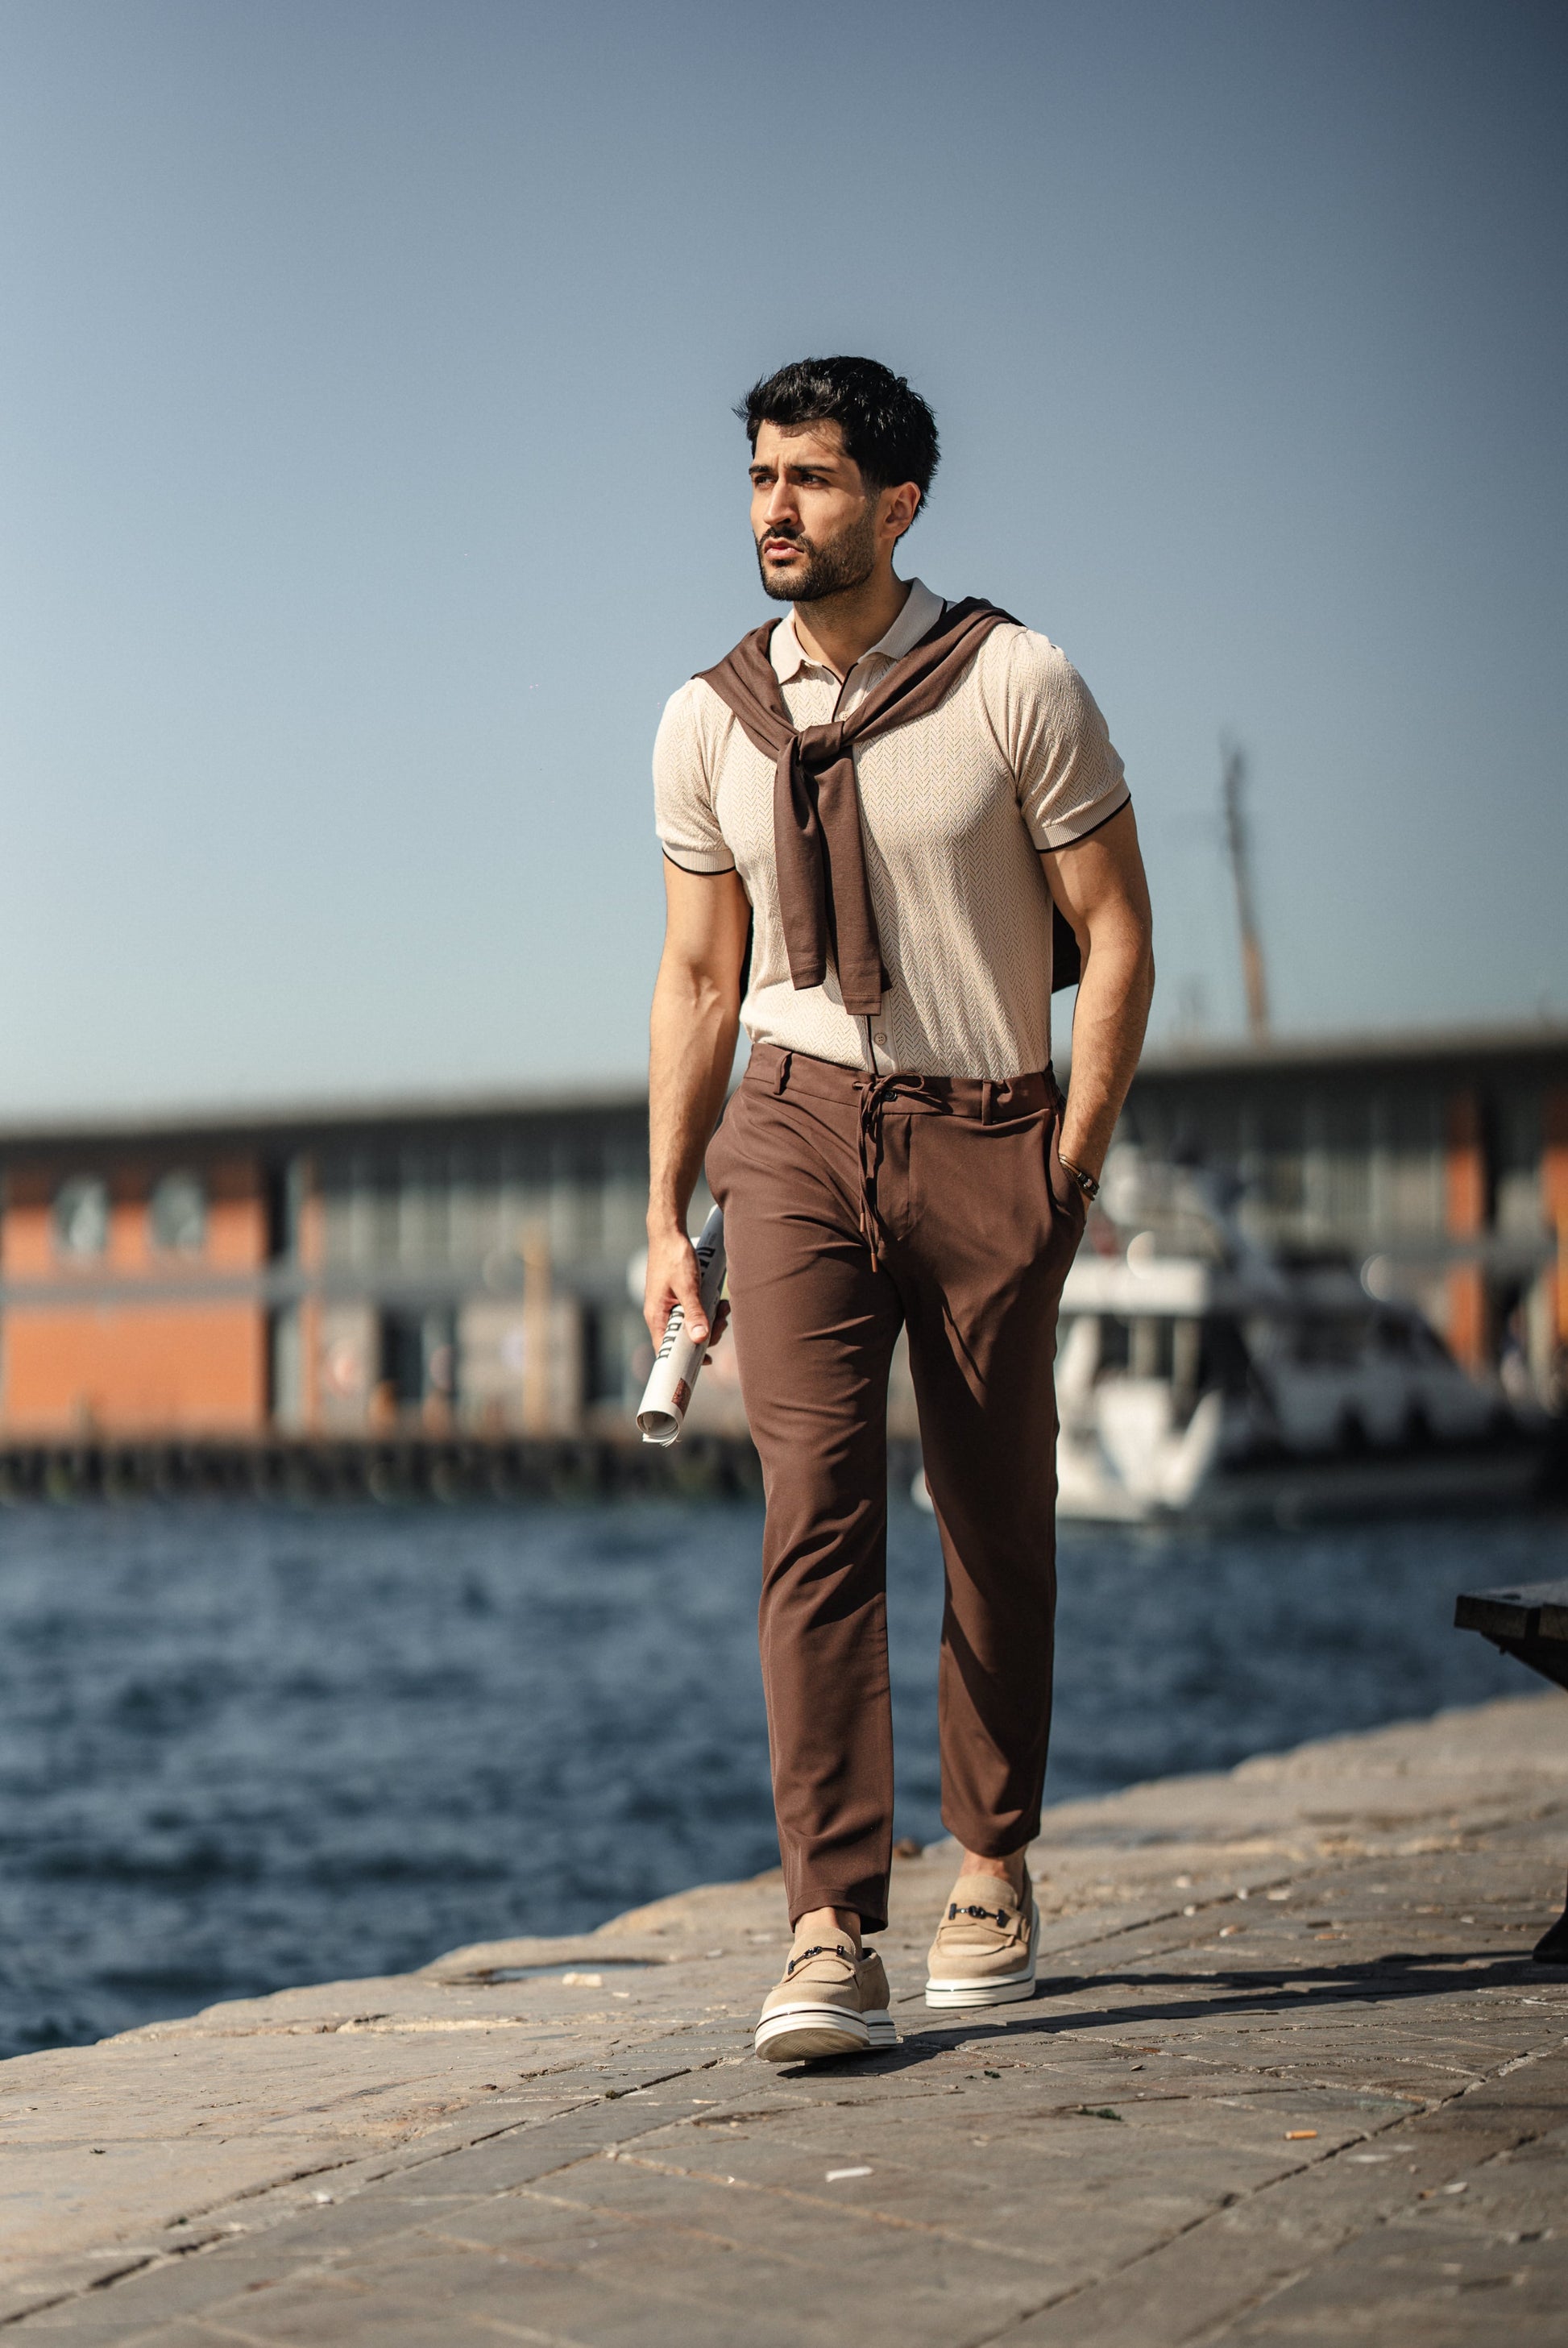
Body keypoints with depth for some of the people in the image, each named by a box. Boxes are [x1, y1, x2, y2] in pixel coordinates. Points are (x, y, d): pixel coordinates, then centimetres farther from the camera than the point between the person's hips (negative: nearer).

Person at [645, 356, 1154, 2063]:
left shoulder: (1017, 686, -5)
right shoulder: (709, 724, 4)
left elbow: (1117, 933, -2)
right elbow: (698, 977, 11)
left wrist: (1074, 1161, -7)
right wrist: (663, 1217, 8)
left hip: (988, 1138, -1)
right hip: (797, 1131, 1)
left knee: (996, 1521, 8)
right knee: (815, 1509, -12)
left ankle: (991, 1869, 28)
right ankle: (830, 1937, -17)